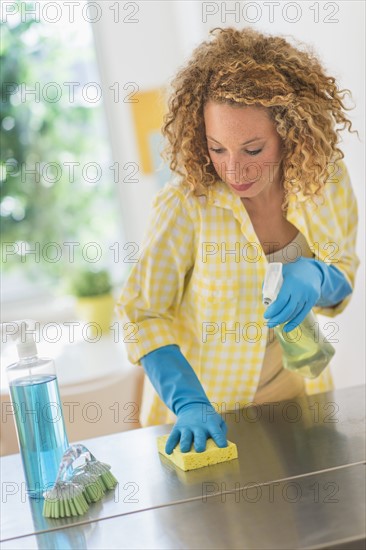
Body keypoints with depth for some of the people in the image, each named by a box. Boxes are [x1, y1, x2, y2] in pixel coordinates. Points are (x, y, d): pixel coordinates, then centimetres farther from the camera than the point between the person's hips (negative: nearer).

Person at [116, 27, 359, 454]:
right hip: (205, 408, -4)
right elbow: (143, 314, -18)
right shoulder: (184, 205, -27)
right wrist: (189, 404, -30)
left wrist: (316, 277, -25)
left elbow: (342, 281, -1)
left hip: (296, 393, 4)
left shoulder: (326, 179, -15)